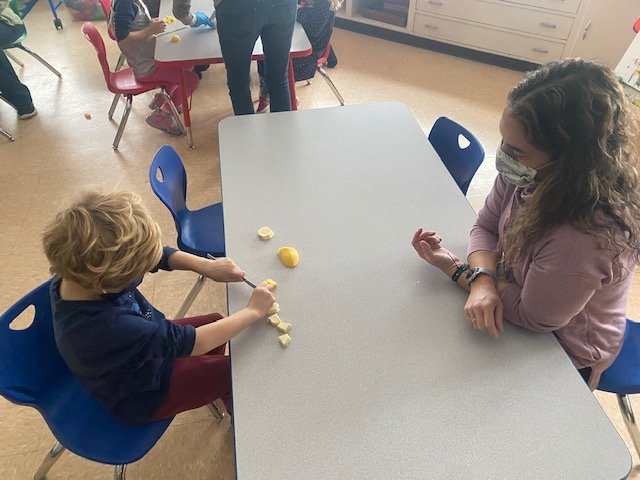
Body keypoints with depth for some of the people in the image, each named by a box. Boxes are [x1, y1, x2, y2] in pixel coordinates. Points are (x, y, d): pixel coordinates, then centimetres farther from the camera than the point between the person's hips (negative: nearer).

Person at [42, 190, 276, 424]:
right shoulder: (106, 327, -46)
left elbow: (160, 255, -9)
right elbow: (194, 342, -37)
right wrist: (253, 311, -26)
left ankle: (215, 388, 44)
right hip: (142, 398, -7)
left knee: (215, 321, 18)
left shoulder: (77, 270, -23)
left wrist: (208, 265, -22)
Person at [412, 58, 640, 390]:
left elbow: (532, 315, -26)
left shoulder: (589, 236, -39)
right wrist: (483, 280, -27)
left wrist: (456, 269, -21)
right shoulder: (532, 173, -21)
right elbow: (486, 226, -7)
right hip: (516, 290, 5)